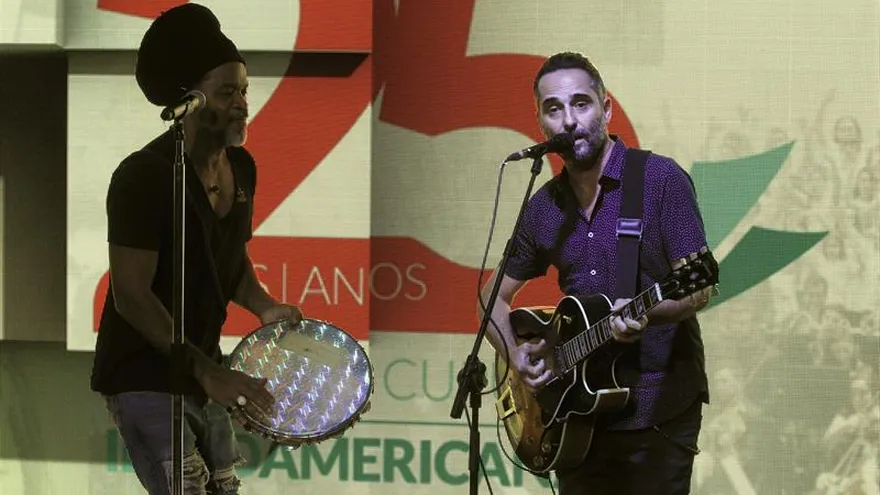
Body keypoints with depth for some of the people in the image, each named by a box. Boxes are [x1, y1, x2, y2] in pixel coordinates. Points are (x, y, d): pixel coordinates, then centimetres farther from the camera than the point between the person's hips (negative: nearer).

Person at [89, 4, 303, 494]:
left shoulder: (241, 168, 4)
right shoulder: (145, 177, -20)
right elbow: (131, 296, -22)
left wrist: (264, 307, -1)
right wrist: (208, 372, -25)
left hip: (203, 370, 8)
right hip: (143, 376, -8)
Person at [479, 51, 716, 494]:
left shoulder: (661, 179, -7)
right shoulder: (544, 208, 8)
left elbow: (700, 287, -11)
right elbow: (494, 298, 19)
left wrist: (645, 314, -30)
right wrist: (514, 352, 0)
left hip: (659, 411, -5)